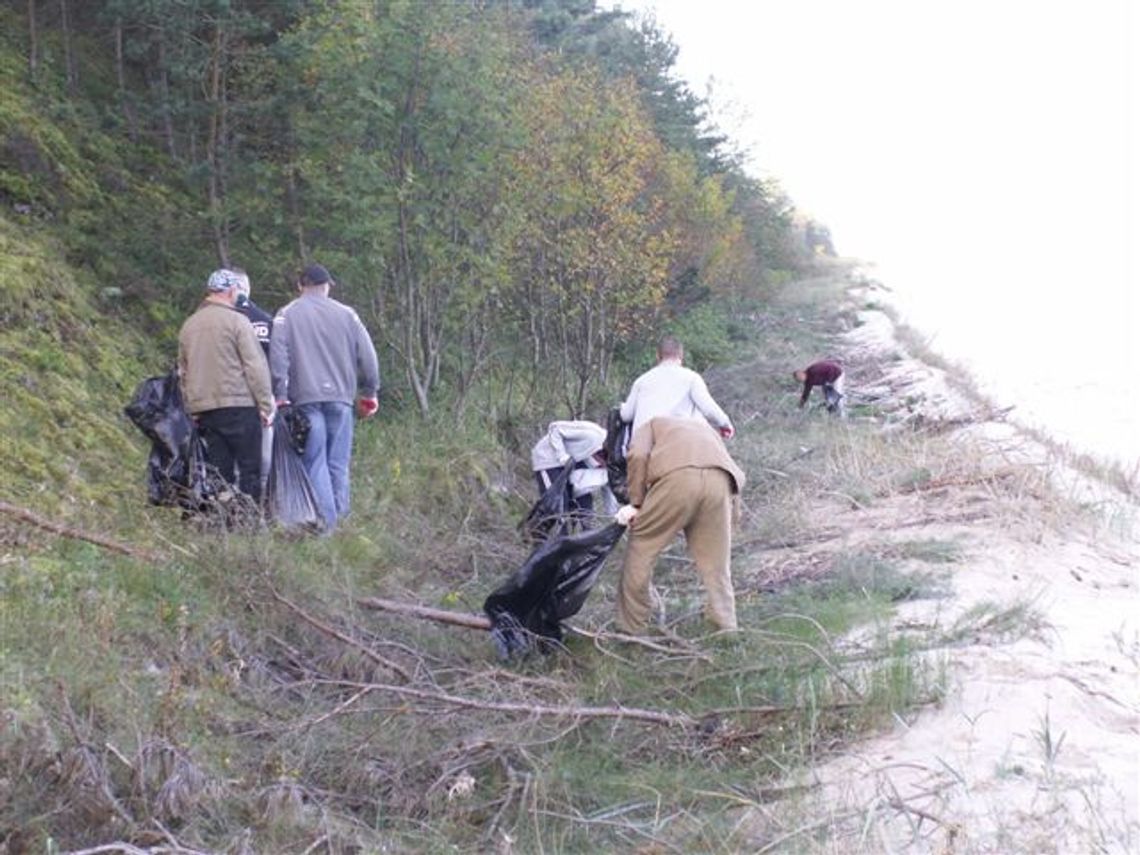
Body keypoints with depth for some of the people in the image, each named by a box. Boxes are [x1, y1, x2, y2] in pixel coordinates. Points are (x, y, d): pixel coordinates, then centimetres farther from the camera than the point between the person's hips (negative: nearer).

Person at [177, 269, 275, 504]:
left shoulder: (188, 325, 14)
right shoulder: (236, 321, -7)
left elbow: (183, 371, 19)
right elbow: (255, 366, -10)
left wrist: (191, 407, 23)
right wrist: (266, 405, -7)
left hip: (203, 409, 6)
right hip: (238, 405, -6)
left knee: (218, 471, 8)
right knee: (249, 469, -3)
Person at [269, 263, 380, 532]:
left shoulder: (287, 315, 4)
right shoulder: (346, 314, 9)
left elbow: (278, 356, -4)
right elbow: (368, 356, 9)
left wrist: (280, 396, 0)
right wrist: (369, 394, 17)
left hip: (306, 399, -2)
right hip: (341, 398, 2)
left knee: (315, 462, -2)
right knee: (338, 462, 7)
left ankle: (325, 522, -9)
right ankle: (340, 518, 7)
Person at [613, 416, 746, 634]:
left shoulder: (651, 426, 32)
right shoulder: (704, 427, 43)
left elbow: (638, 456, 7)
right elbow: (737, 476, 27)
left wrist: (636, 504, 12)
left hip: (677, 476, -3)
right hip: (720, 480, 4)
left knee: (640, 550, 13)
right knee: (715, 564, 17)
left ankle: (630, 629, 19)